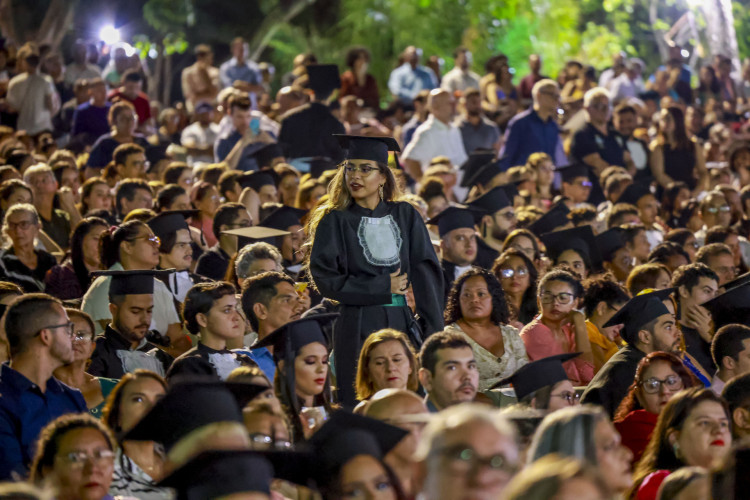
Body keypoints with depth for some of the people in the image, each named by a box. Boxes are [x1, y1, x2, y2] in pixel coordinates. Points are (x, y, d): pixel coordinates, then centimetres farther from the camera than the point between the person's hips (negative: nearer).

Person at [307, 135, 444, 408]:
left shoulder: (405, 216, 10)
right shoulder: (336, 221, 4)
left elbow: (426, 272, 3)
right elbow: (325, 278, -5)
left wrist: (434, 332, -6)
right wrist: (382, 287, -8)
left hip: (404, 324, 2)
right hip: (357, 330, -2)